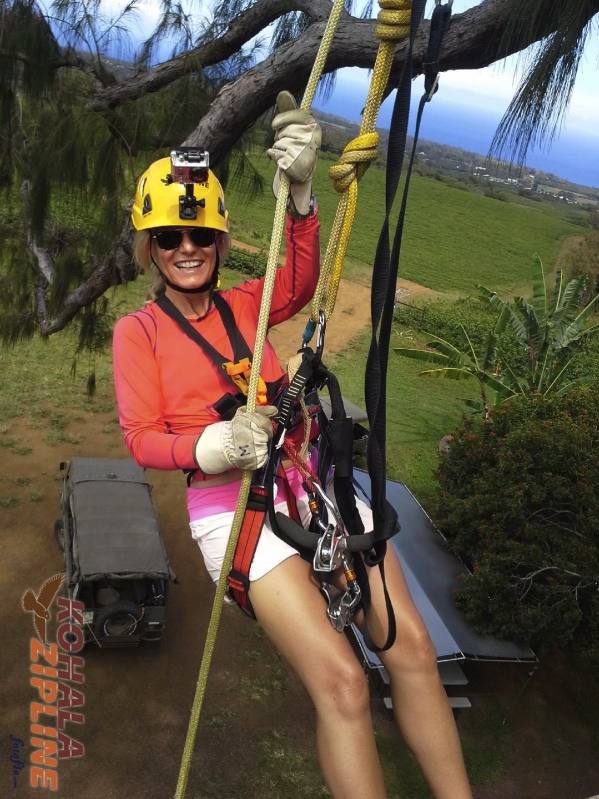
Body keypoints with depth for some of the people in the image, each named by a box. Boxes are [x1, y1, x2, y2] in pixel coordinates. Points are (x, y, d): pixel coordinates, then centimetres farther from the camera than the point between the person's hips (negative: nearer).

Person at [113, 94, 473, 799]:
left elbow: (300, 284, -8)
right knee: (341, 681, -16)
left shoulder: (243, 304, 14)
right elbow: (142, 438, -3)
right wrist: (214, 446, -23)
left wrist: (299, 194, -25)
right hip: (230, 503, -4)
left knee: (412, 645, -4)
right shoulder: (138, 330, 5)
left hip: (310, 478, 4)